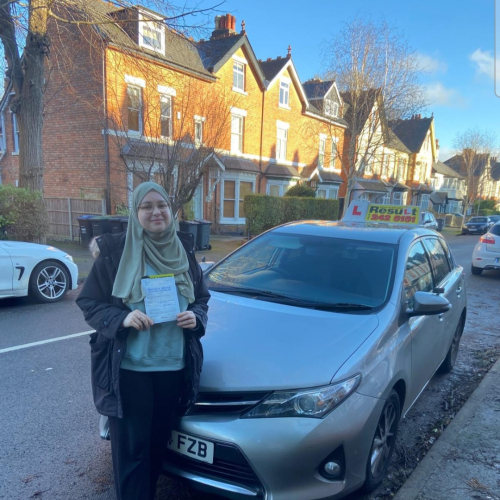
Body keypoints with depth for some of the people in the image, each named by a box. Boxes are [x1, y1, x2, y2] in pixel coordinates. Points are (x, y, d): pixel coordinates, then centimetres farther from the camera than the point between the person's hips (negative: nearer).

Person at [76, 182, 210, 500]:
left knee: (158, 445, 19)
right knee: (131, 450, 7)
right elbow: (88, 303, -2)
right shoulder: (114, 252, -7)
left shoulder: (184, 252, 4)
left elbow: (202, 298, 13)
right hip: (128, 369, -3)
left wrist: (196, 317, -9)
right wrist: (121, 319, -19)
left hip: (174, 367, 4)